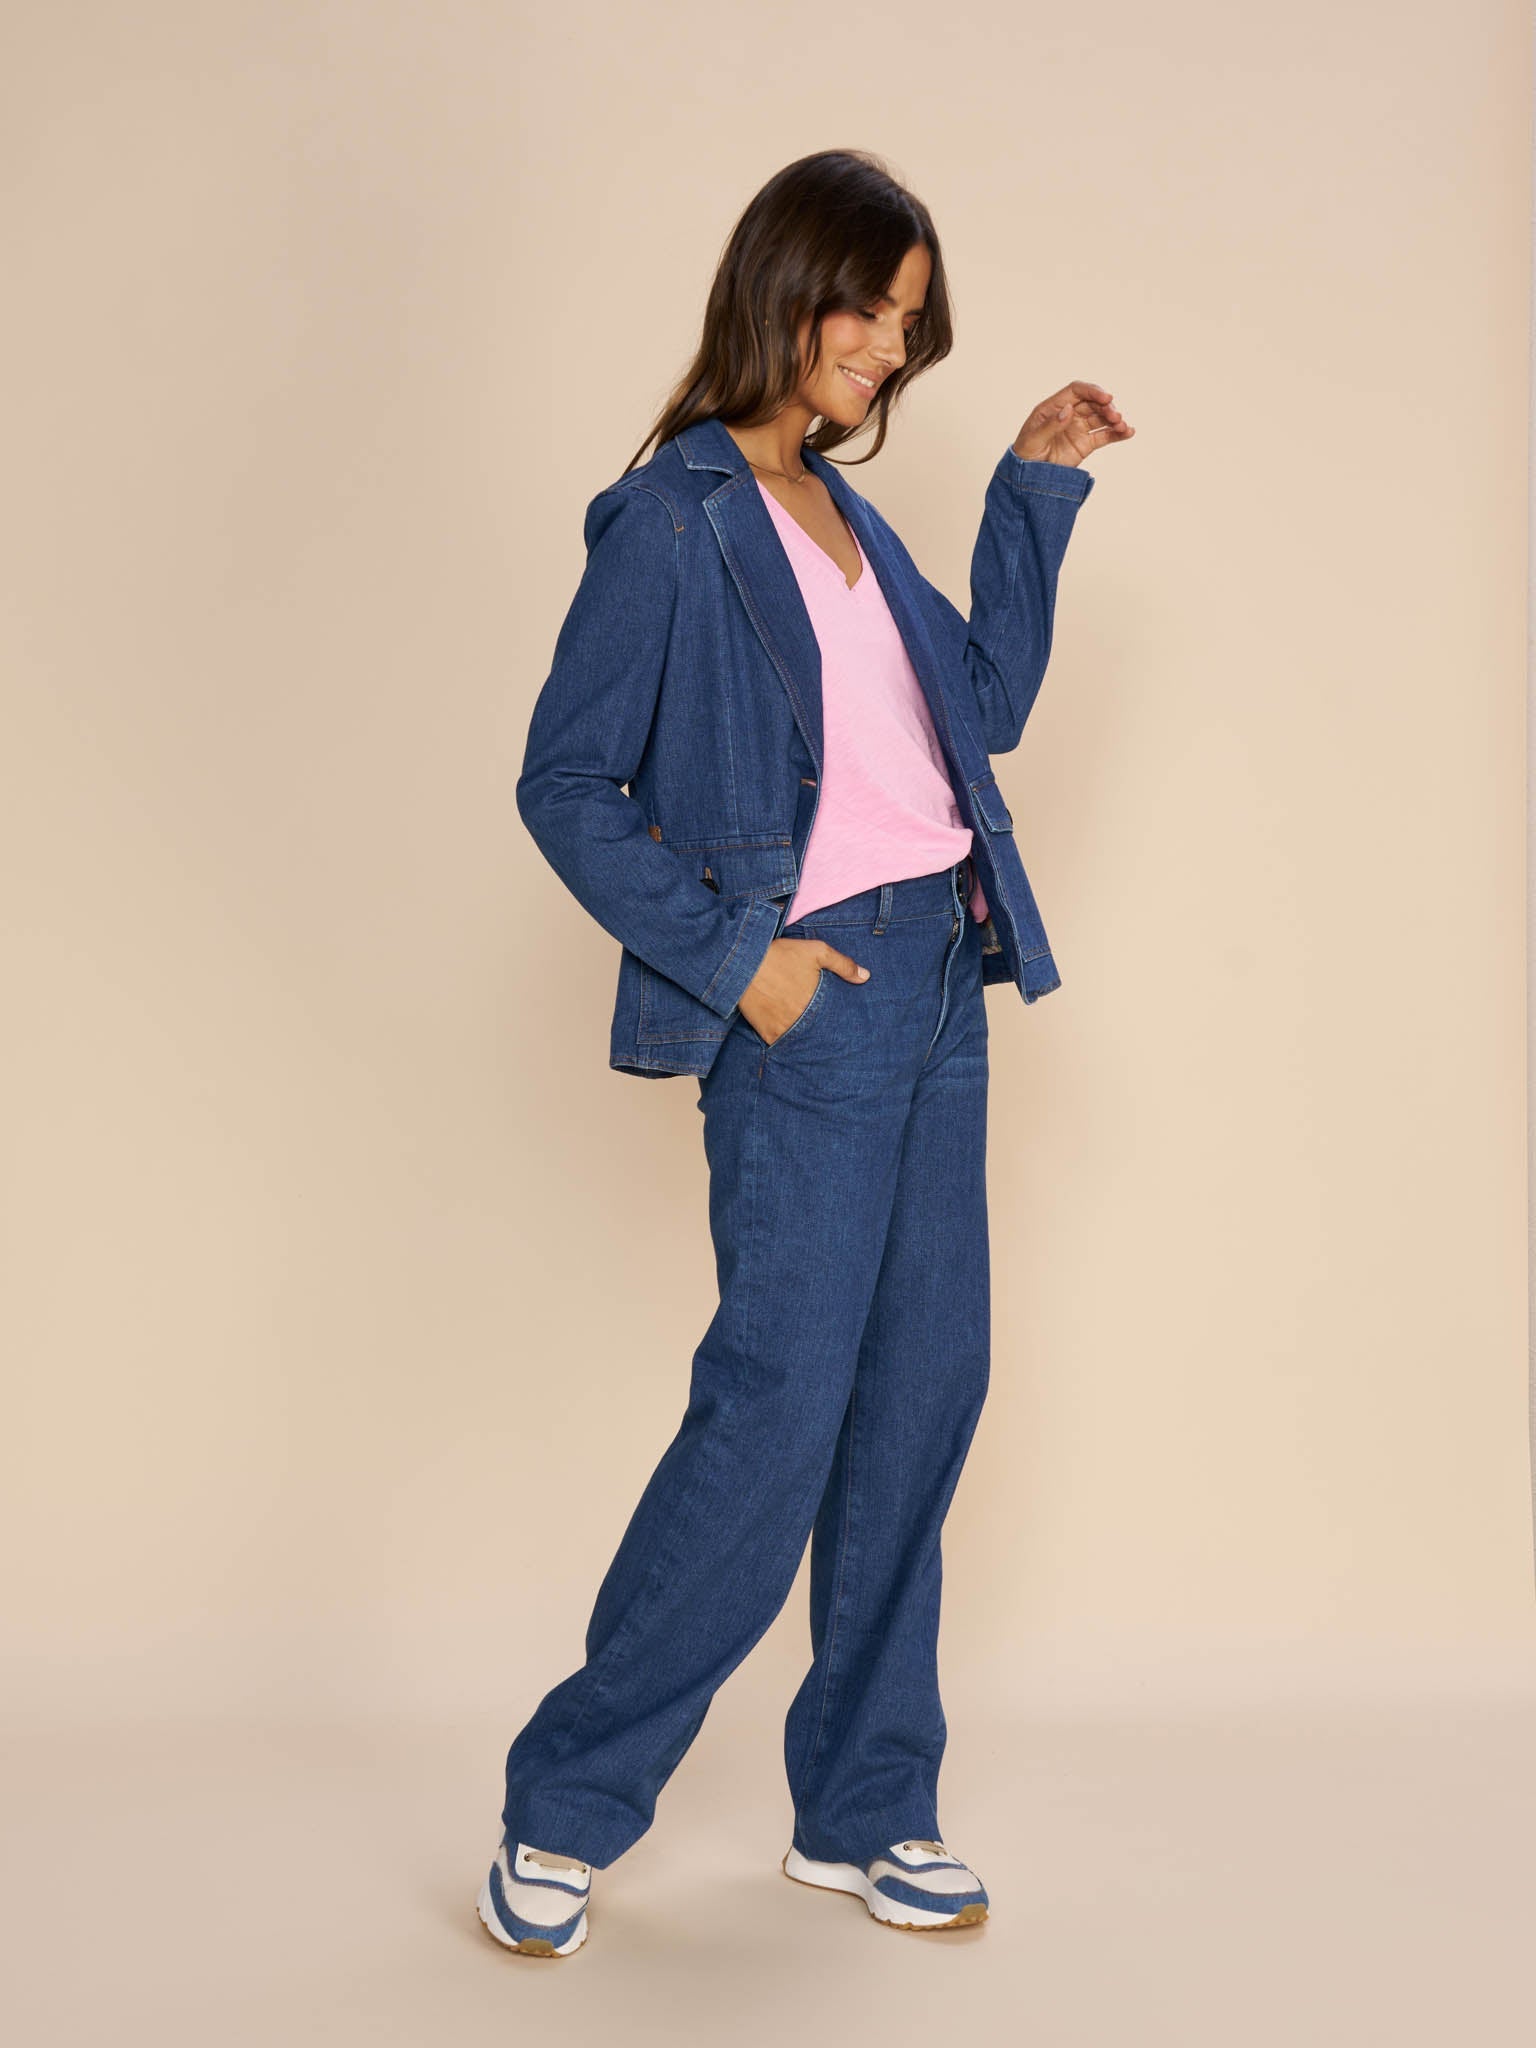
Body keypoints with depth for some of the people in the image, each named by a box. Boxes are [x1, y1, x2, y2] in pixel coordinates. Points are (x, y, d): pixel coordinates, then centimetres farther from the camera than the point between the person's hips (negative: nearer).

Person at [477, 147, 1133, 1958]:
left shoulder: (836, 507, 16)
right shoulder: (671, 521, -8)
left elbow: (988, 703, 20)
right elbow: (564, 785, -9)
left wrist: (1036, 485, 14)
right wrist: (730, 955, -14)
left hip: (935, 978, 8)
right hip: (809, 1001, -8)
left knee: (921, 1399, 8)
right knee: (778, 1411, -7)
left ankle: (860, 1811, 21)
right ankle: (566, 1802, 11)